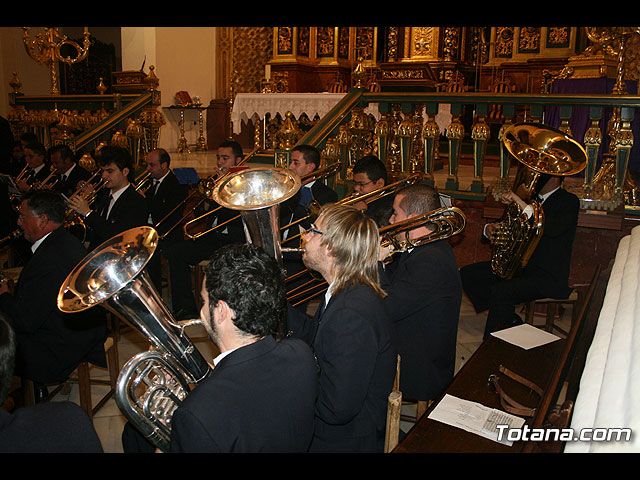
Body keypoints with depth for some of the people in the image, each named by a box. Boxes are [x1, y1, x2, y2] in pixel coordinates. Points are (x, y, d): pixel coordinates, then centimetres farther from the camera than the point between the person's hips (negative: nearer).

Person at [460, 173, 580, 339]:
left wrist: (523, 204, -32)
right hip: (520, 266, 8)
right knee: (467, 274, -1)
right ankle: (511, 321, 3)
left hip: (549, 276, -8)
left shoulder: (569, 201, -8)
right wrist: (490, 229, -6)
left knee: (500, 291, -32)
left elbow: (553, 229, -29)